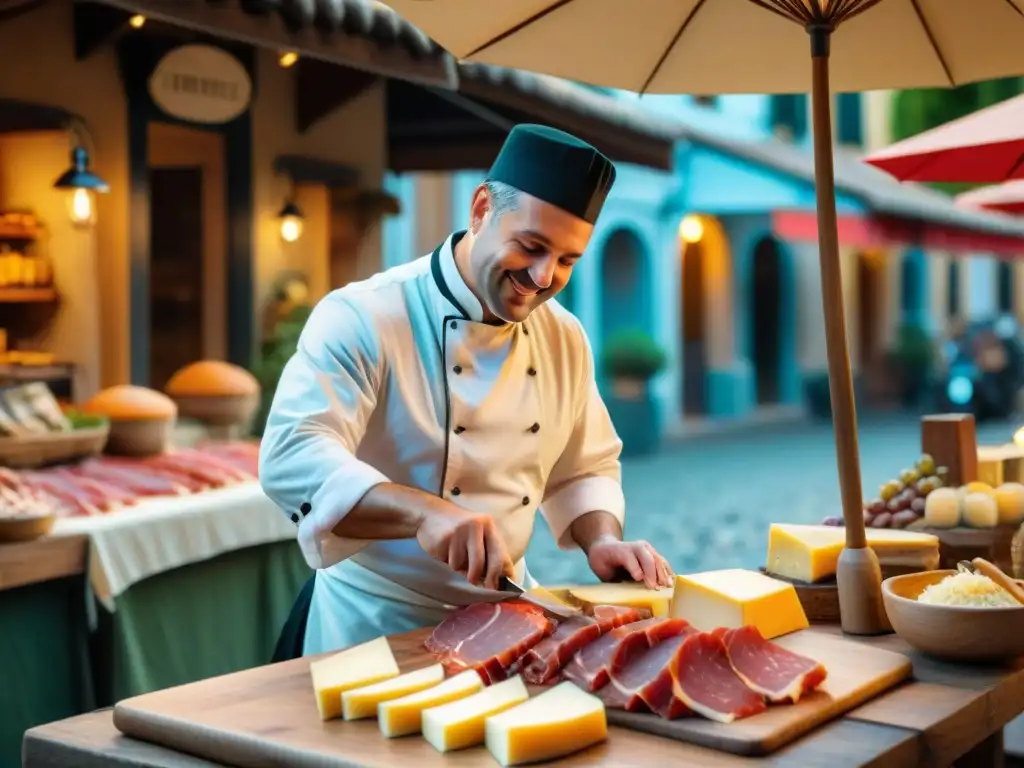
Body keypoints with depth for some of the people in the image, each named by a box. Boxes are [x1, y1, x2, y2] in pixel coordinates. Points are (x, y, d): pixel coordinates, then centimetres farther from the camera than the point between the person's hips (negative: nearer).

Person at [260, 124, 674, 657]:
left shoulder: (565, 339, 2)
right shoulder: (362, 318, -19)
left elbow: (584, 469, 13)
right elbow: (292, 459, -31)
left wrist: (602, 541, -7)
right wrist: (423, 512, -43)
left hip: (506, 614, 5)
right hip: (378, 625, -5)